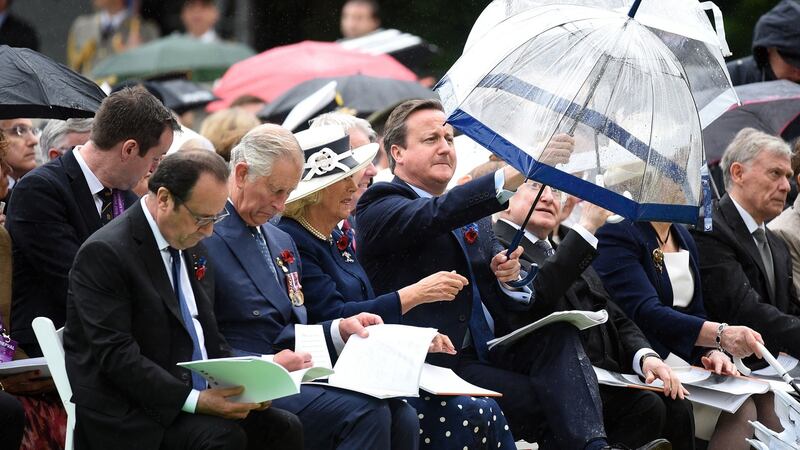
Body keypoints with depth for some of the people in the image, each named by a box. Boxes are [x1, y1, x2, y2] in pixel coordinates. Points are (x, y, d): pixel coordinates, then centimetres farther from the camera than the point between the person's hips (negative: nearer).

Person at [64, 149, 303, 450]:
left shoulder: (193, 249, 15)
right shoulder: (104, 253, -13)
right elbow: (116, 354, -19)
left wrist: (241, 384, 0)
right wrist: (192, 400, -26)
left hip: (201, 395, 8)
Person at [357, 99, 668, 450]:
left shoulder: (474, 219, 24)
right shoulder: (379, 206, -1)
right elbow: (437, 215, -22)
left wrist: (506, 278, -6)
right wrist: (521, 172, -33)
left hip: (491, 351, 7)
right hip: (439, 363, -7)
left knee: (556, 334, -21)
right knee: (540, 405, -25)